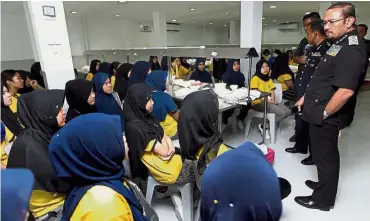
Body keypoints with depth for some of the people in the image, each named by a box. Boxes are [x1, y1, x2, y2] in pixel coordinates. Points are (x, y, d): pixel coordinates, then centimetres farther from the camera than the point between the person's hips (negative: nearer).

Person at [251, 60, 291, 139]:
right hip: (258, 103, -8)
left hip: (269, 102, 8)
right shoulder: (255, 78, -7)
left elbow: (272, 92, 14)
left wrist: (272, 100, -7)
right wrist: (268, 100, -16)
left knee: (287, 111, -10)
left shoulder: (269, 79, 19)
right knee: (282, 113, -21)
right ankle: (264, 126, -7)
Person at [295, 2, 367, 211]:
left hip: (326, 117, -9)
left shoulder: (351, 49, -22)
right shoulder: (340, 43, 11)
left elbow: (345, 91, -31)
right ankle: (324, 184, 41)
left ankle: (323, 199, 24)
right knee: (324, 154, 22)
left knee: (325, 156, 6)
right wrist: (306, 97, 17)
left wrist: (324, 113, -19)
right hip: (319, 111, 9)